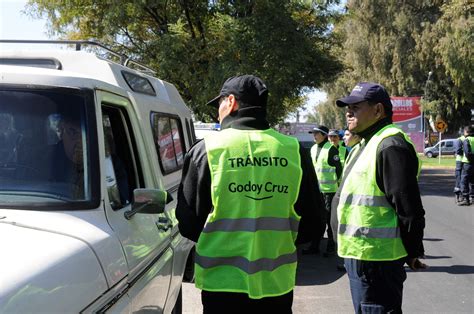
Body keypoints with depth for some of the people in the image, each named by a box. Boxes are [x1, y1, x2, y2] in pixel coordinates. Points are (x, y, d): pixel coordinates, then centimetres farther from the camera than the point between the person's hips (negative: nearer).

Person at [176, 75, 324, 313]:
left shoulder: (206, 150, -9)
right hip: (278, 284, 2)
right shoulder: (293, 150, -2)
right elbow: (313, 225, 4)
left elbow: (187, 224, -2)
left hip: (223, 284, -2)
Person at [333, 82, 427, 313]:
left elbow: (408, 208, -21)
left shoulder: (390, 146, -18)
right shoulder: (364, 145, 16)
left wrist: (413, 252, -14)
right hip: (358, 252, 10)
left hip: (376, 257, -10)